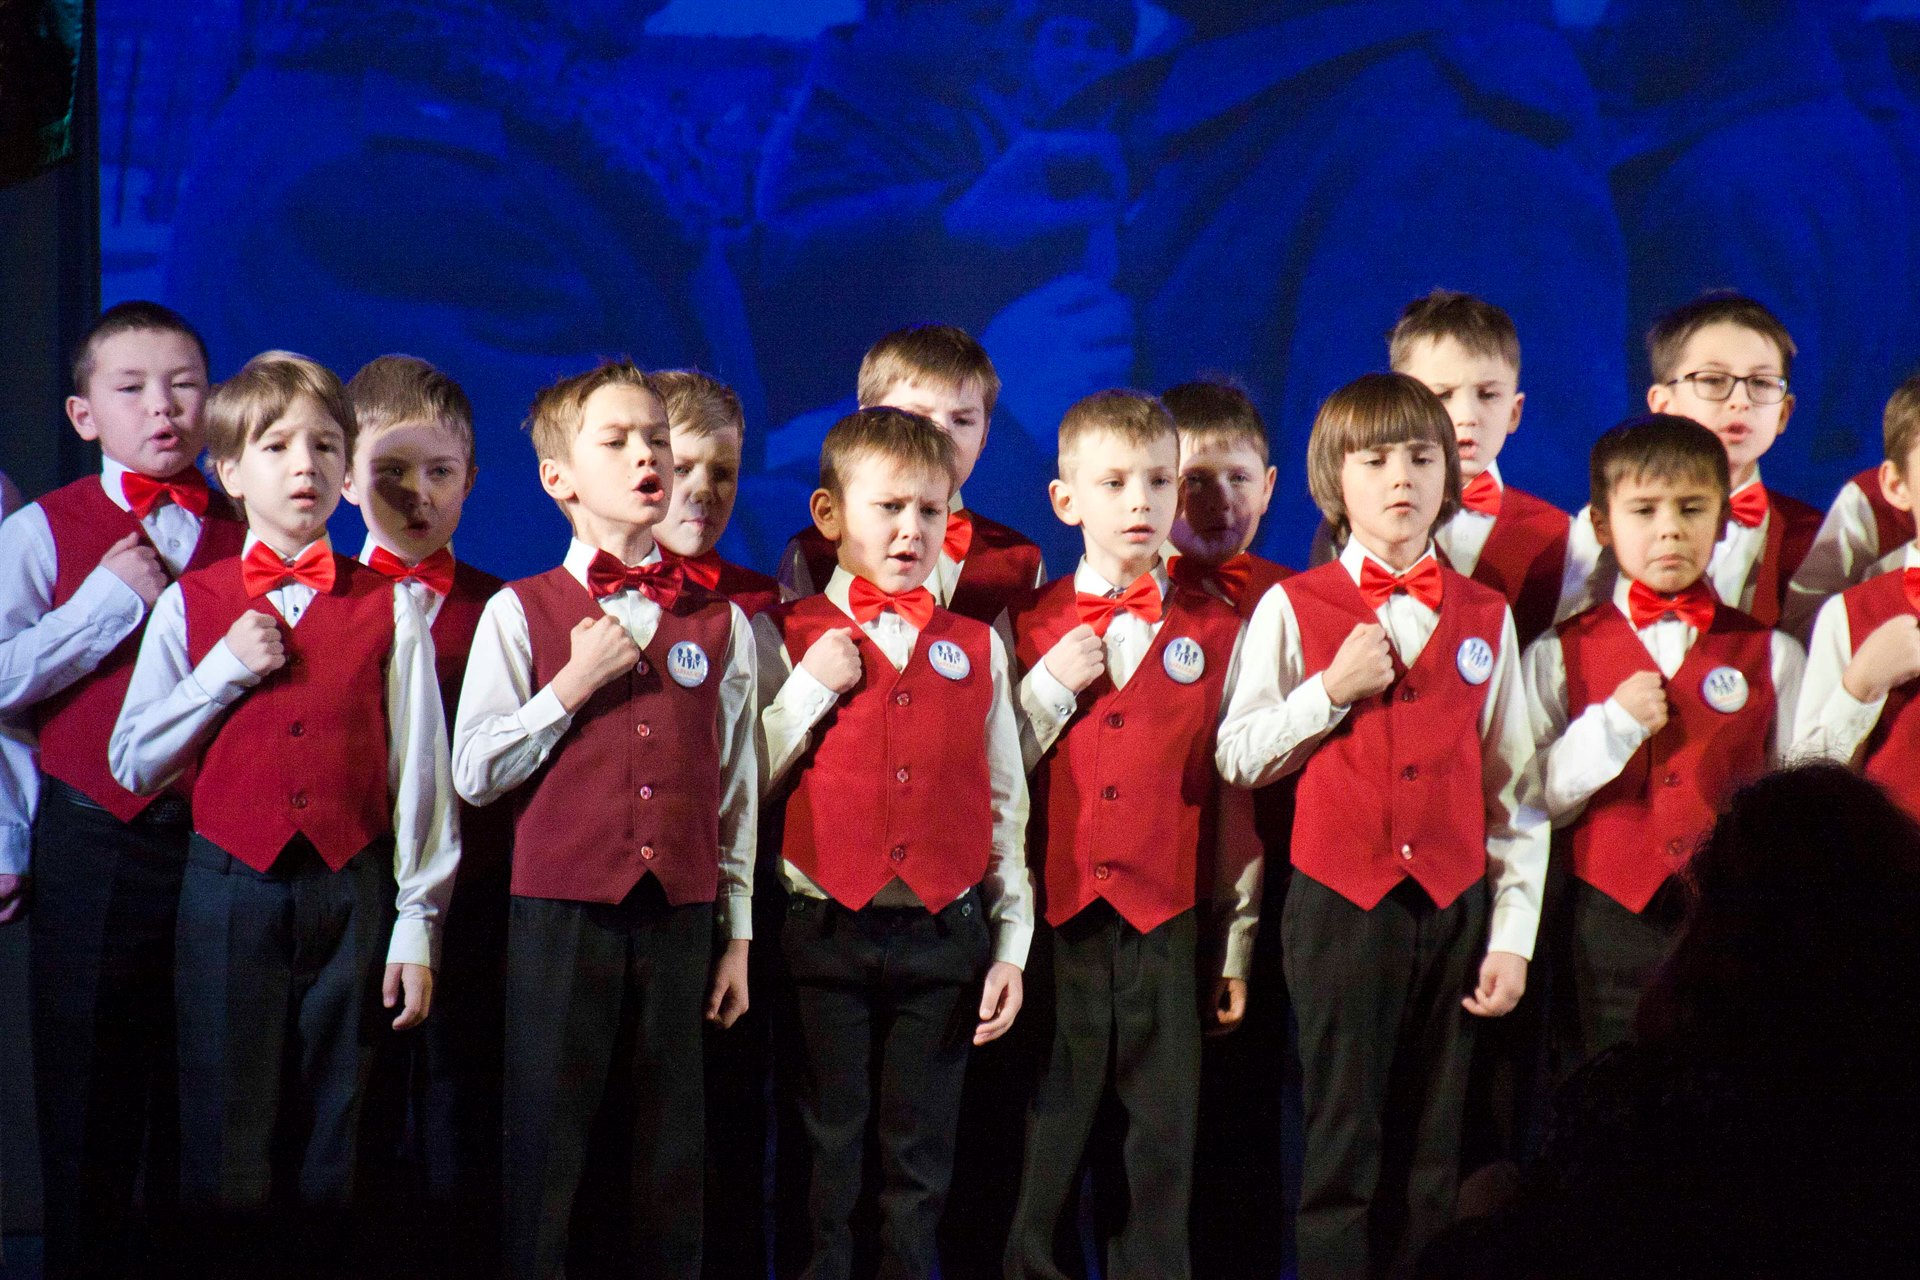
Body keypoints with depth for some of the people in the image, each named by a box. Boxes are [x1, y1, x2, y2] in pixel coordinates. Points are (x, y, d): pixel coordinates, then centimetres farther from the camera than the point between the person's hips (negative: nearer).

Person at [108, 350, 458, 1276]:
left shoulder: (389, 610, 4)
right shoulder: (191, 605, 5)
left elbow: (419, 769, 4)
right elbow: (132, 763, 4)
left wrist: (417, 920, 1)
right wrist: (224, 671, -7)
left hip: (352, 889, 0)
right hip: (231, 887, 0)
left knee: (330, 1148, 4)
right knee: (228, 1144, 0)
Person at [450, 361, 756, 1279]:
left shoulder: (719, 623, 9)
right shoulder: (521, 612, 2)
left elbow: (735, 787, 12)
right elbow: (475, 774, -3)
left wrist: (736, 932, 11)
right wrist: (574, 685, -10)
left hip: (680, 917, 2)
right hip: (562, 915, -2)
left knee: (668, 1154, 5)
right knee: (553, 1143, 0)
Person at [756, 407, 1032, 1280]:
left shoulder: (977, 648, 9)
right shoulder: (785, 638, 1)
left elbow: (1005, 804, 10)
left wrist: (1012, 944, 6)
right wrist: (810, 689, -12)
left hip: (945, 939, 2)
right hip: (828, 936, -2)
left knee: (919, 1167, 7)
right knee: (828, 1165, 4)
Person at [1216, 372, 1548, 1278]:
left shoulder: (1485, 618, 8)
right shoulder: (1294, 608, 2)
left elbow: (1515, 790, 9)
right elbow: (1238, 758, 0)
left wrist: (1513, 934, 4)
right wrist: (1331, 691, -12)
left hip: (1454, 907, 2)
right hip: (1341, 905, -2)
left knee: (1434, 1157, 5)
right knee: (1343, 1144, -1)